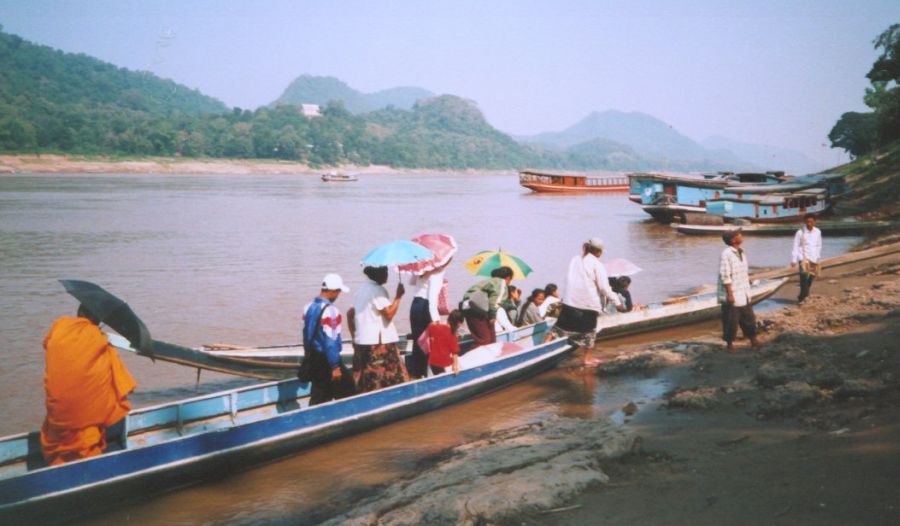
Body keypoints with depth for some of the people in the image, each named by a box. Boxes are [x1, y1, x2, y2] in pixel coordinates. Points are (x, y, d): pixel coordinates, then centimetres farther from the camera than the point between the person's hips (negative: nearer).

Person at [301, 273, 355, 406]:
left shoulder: (309, 307, 6)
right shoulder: (329, 310, -21)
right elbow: (331, 341, -21)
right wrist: (335, 366, -17)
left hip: (313, 359, 8)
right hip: (326, 360, -8)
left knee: (318, 397, 14)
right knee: (347, 393, 6)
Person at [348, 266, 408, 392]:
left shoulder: (362, 289, 15)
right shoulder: (378, 290, -11)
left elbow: (350, 313, 19)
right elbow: (389, 313, -19)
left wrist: (354, 336, 22)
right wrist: (398, 296, -11)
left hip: (361, 341, 9)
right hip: (380, 343, -9)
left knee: (365, 384, 9)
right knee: (388, 382, -6)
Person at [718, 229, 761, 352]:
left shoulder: (741, 253, 8)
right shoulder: (726, 254, -18)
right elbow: (725, 276, -21)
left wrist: (748, 291, 17)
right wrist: (730, 294, -21)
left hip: (744, 295, 8)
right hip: (732, 296, -8)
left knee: (748, 318, 14)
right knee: (731, 321, 3)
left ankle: (753, 339, 26)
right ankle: (729, 343, 17)